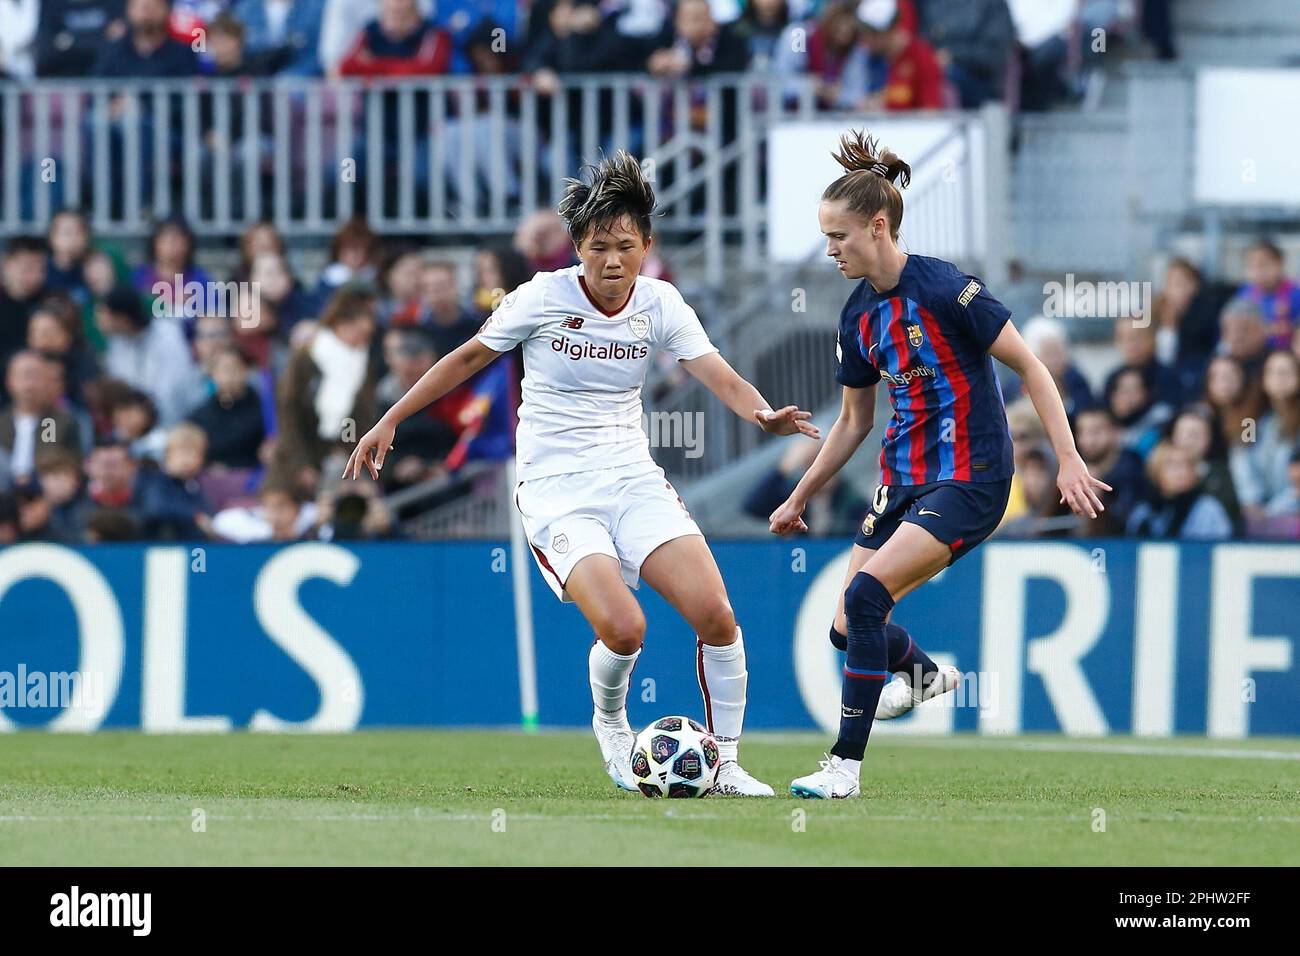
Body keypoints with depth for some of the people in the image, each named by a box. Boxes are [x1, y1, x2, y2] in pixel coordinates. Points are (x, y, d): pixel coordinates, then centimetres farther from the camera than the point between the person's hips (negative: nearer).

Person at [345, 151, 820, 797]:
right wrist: (389, 422, 7)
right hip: (556, 492, -3)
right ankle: (609, 721, 9)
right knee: (623, 629, -25)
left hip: (633, 478, 3)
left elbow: (718, 375, -11)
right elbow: (469, 358, 6)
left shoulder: (659, 304, 0)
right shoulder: (544, 297, -7)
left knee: (716, 616, -16)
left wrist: (762, 415, -33)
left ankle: (726, 764, 1)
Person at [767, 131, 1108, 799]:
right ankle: (925, 674, 39)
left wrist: (1068, 460, -16)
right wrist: (800, 497, 21)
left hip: (969, 480, -8)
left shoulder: (946, 290, -16)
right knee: (847, 628, 5)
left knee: (865, 593, -23)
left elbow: (1029, 367, -11)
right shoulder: (858, 316, 6)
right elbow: (853, 421, 19)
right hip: (903, 481, 8)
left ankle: (846, 763, -16)